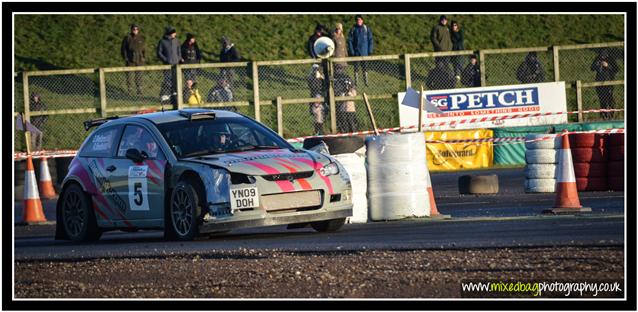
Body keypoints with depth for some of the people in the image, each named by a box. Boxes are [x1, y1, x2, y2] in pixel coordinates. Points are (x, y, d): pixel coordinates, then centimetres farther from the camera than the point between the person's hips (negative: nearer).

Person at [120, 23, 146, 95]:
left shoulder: (141, 38, 7)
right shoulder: (127, 38, -3)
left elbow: (144, 49, 14)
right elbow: (123, 49, 0)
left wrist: (144, 58, 5)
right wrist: (125, 58, -8)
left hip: (139, 60, 3)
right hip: (130, 61, -3)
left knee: (139, 76, 6)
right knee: (129, 76, -3)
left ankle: (139, 91, 13)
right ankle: (129, 90, 3)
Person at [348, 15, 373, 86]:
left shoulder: (367, 29, 1)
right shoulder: (353, 29, 0)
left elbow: (370, 40, 4)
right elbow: (350, 41, 0)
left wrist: (370, 51, -2)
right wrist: (351, 52, -7)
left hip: (364, 52, 0)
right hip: (356, 52, 0)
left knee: (365, 67, 4)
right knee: (356, 67, 2)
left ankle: (366, 81, 12)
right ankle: (356, 82, 8)